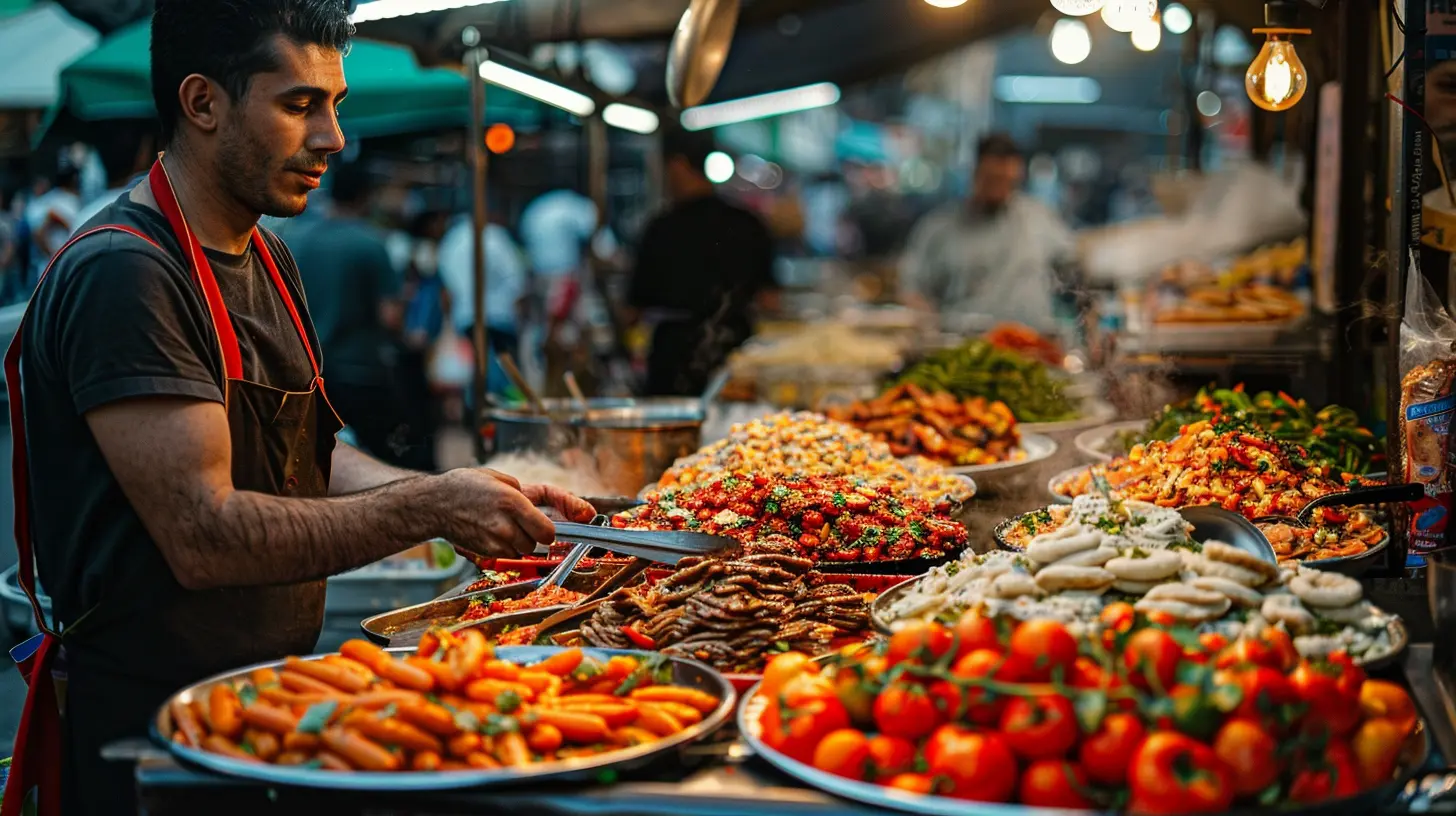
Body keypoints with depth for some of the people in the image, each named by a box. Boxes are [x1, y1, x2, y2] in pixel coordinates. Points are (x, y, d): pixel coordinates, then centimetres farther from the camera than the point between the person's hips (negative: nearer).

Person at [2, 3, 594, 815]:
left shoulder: (271, 260, 10)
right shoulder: (120, 274, -21)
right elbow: (202, 536, -27)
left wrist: (465, 496, -5)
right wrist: (429, 509, -25)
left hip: (269, 701, 9)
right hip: (149, 727, -9)